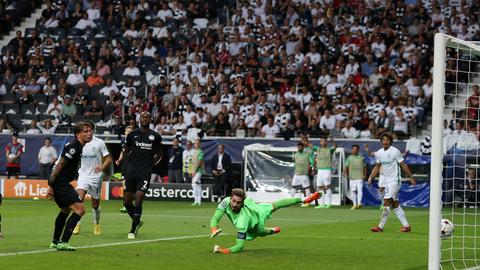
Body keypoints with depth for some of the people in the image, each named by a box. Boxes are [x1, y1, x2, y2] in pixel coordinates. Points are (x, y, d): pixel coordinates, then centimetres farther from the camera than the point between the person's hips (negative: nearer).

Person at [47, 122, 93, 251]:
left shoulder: (78, 146, 13)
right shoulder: (73, 147, -18)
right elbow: (59, 166, -20)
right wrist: (51, 186, -21)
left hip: (61, 183, 11)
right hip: (59, 183, -11)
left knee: (65, 210, 28)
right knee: (79, 209, -16)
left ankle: (55, 242, 39)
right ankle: (63, 242, -19)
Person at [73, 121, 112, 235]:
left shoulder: (99, 143, -4)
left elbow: (108, 159, -2)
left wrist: (102, 167, -20)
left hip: (96, 177, -1)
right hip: (83, 174, 1)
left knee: (95, 205, 7)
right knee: (79, 198, -22)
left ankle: (97, 224, 32)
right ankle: (77, 225, -19)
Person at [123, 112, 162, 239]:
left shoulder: (155, 136, 5)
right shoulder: (132, 134, 6)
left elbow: (159, 154, 17)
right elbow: (126, 151, 16)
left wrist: (151, 163, 6)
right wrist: (131, 160, 2)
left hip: (145, 173, -2)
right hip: (131, 171, 2)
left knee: (138, 202, -9)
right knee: (127, 201, 5)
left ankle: (133, 230, 0)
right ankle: (137, 222, 30)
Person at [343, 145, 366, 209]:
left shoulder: (361, 158, 8)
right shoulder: (349, 158, 9)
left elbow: (364, 167, 12)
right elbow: (346, 167, 9)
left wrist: (364, 175, 3)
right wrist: (345, 173, -5)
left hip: (360, 177, -2)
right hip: (352, 177, 2)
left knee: (360, 190, -14)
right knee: (353, 191, 3)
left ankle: (359, 203, -18)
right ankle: (354, 204, 12)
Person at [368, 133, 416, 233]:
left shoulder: (395, 152, -12)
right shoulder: (379, 153, 6)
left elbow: (403, 165, -7)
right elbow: (377, 166, 16)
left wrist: (411, 177, -5)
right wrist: (371, 177, 4)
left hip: (395, 181, -7)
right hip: (387, 182, 7)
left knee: (386, 203, -12)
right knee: (395, 205, 9)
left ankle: (380, 227, -8)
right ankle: (406, 226, 15)